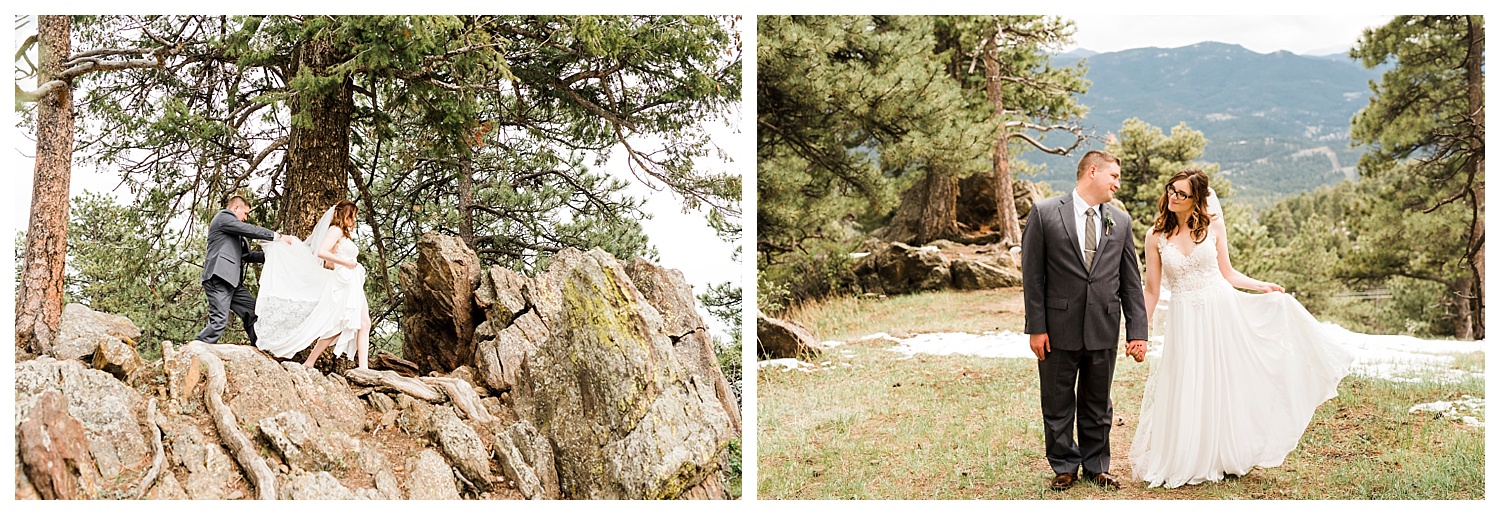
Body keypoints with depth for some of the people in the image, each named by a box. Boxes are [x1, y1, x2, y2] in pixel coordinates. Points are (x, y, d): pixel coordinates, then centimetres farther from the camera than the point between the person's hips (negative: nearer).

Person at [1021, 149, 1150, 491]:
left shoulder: (1120, 221, 8)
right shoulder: (1045, 214, -4)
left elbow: (1130, 281, 8)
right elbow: (1032, 275, -5)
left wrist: (1137, 331, 2)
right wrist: (1036, 327, -9)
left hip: (1103, 329, 3)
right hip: (1059, 328, -3)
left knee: (1098, 404, 14)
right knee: (1058, 404, 8)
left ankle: (1096, 466, 28)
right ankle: (1064, 467, 23)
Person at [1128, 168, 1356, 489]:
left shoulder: (1213, 225, -1)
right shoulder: (1156, 236, -2)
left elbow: (1227, 273, 7)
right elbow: (1151, 289, 2)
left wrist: (1261, 286, -4)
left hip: (1221, 312, 0)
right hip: (1184, 320, 0)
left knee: (1225, 385, 8)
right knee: (1186, 391, 3)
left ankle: (1225, 457, 24)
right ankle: (1185, 462, 17)